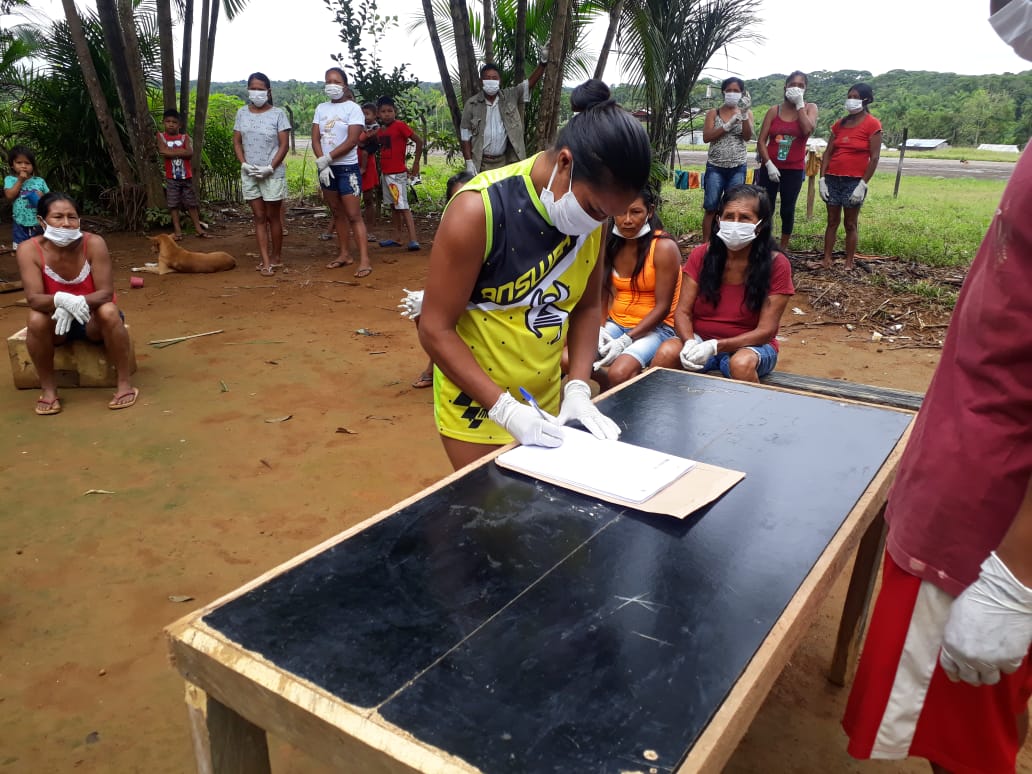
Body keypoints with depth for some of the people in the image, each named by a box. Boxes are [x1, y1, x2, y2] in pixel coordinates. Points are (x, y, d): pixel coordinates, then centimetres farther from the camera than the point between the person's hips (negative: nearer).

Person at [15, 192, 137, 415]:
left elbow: (106, 293, -23)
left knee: (109, 311, -33)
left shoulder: (93, 243, -20)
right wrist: (62, 300, -46)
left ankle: (124, 383, -21)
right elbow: (34, 299, -25)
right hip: (57, 321, 1)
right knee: (36, 319, -31)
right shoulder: (29, 250, -17)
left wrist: (79, 303, -42)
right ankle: (48, 388, -11)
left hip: (93, 320, -1)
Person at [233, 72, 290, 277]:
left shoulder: (277, 114, -5)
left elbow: (284, 145, -7)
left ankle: (277, 258, 18)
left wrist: (270, 168, -14)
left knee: (272, 216, 4)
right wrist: (244, 164, -7)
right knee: (259, 217, 3)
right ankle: (266, 262, 4)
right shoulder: (242, 113, 7)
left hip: (273, 174, -4)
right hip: (249, 173, 4)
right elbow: (236, 142, 8)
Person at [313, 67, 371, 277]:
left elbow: (351, 141, -15)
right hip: (326, 168, 6)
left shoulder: (353, 108, -6)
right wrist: (322, 163, -11)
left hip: (347, 168, -6)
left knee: (354, 215, -11)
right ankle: (344, 254, 19)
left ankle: (364, 260, -14)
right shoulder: (321, 108, 10)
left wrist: (326, 159, -15)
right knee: (337, 213, 11)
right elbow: (315, 139, 4)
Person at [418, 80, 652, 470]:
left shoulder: (592, 206, -6)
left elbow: (587, 306, 5)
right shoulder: (479, 211, -24)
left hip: (548, 401, 6)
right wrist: (505, 408, -24)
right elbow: (435, 330, -21)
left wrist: (578, 388, -7)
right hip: (477, 404, -5)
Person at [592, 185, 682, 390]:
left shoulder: (664, 247, -12)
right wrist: (598, 328, -13)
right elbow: (602, 294, 5)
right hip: (616, 323, 5)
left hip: (655, 327, -5)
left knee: (619, 373, -33)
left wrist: (626, 340, -20)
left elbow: (663, 307, -14)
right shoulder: (610, 244, 4)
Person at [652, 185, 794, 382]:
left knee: (742, 363, -36)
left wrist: (715, 346, -27)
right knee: (667, 352, -29)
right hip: (701, 341, 2)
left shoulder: (776, 264, -11)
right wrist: (689, 343, -28)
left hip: (750, 345, -1)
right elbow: (683, 312, -5)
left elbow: (766, 330, -14)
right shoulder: (701, 255, -4)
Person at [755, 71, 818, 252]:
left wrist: (799, 104, -12)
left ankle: (783, 248, 16)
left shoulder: (810, 108, 4)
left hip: (794, 169, 0)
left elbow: (807, 130, -17)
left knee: (788, 209, 5)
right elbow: (761, 141, -1)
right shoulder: (774, 110, 3)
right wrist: (769, 164, -12)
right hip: (770, 167, 0)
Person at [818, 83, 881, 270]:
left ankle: (849, 264, 7)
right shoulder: (839, 123, 11)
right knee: (832, 221, 7)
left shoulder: (872, 124, -4)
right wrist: (822, 179, -1)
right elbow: (828, 153, 8)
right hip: (833, 179, 4)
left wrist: (863, 184, -14)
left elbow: (874, 158, -8)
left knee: (850, 224, 1)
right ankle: (826, 260, 10)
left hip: (854, 181, -4)